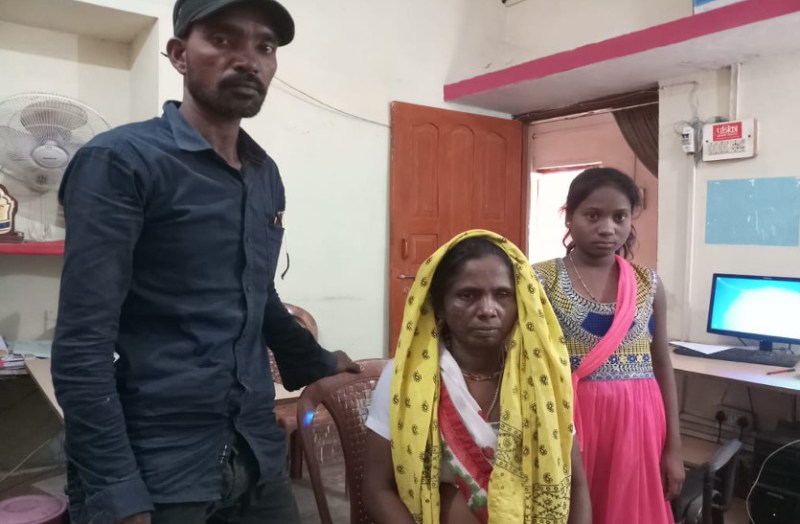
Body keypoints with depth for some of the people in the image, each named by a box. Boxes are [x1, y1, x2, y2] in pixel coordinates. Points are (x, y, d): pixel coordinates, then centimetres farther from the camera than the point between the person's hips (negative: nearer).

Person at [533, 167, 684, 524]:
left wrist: (673, 447, 9)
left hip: (636, 422, 3)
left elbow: (662, 366, 10)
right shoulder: (541, 280, -6)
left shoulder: (648, 284, 5)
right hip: (568, 419, -3)